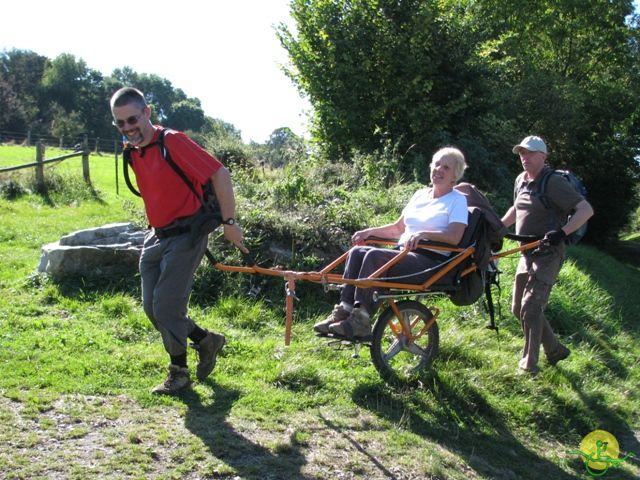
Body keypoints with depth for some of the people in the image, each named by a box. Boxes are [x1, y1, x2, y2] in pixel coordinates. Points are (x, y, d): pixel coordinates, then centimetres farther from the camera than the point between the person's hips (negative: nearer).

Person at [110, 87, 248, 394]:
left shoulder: (172, 142, -18)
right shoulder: (133, 153, 7)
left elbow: (220, 174, -19)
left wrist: (229, 223, -16)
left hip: (185, 235, -8)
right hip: (156, 236, 9)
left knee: (166, 305, -9)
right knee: (152, 308, 8)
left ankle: (179, 372, 10)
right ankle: (206, 340, 28)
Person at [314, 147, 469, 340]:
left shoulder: (458, 200, 2)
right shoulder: (420, 194, 22)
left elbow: (454, 237, -14)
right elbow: (398, 228, 28)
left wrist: (423, 234, -28)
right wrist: (370, 231, 14)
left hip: (432, 261, -7)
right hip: (403, 254, 7)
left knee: (375, 255, -30)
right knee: (357, 251, -16)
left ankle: (361, 320, -32)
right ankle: (344, 311, -21)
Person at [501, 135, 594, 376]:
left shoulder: (553, 183, -15)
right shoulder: (521, 181, 9)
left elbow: (586, 209, -22)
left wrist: (562, 232, -33)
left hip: (548, 254, -9)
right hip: (528, 253, 9)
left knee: (530, 307, -14)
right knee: (518, 308, 12)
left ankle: (529, 363, -1)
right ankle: (555, 349, 26)